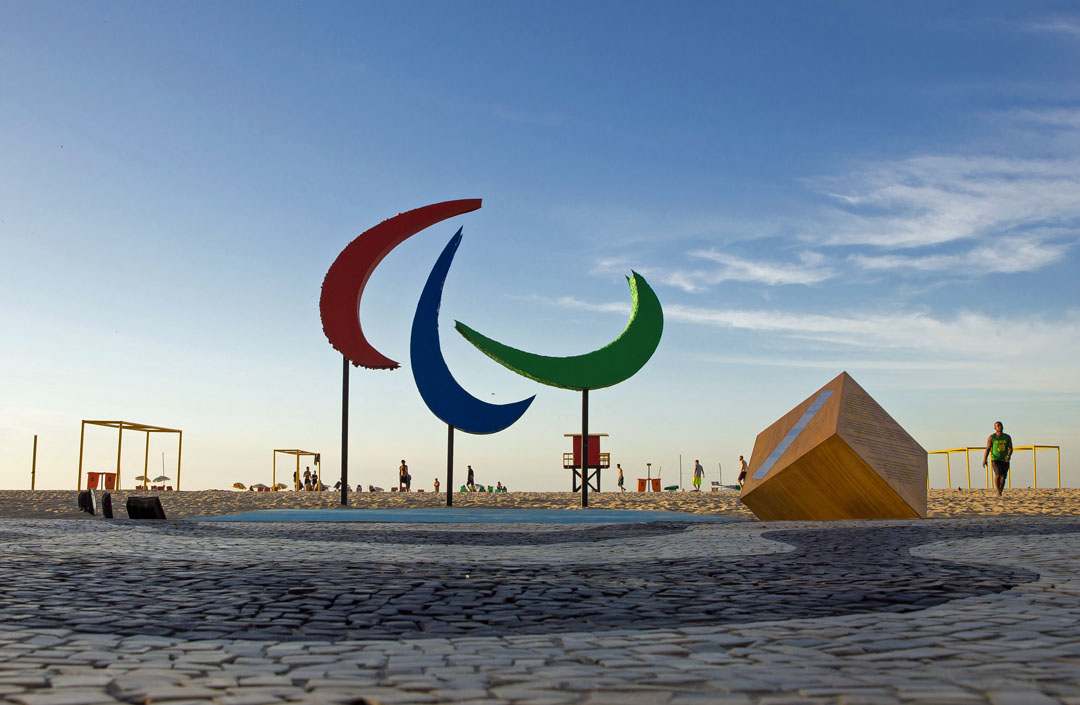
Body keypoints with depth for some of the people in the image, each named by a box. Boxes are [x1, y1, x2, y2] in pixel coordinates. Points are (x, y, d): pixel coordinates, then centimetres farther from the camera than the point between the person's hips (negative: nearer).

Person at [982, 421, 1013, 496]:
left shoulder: (1007, 437, 8)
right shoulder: (991, 437, 1)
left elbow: (1010, 448, 3)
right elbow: (988, 449, -1)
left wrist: (1009, 455, -19)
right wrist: (984, 460, -12)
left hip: (1005, 460, 3)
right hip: (995, 459, -3)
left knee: (1003, 477, 5)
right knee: (998, 474, -23)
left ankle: (1000, 493, 20)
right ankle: (998, 491, -14)